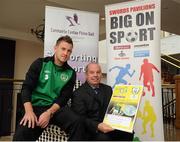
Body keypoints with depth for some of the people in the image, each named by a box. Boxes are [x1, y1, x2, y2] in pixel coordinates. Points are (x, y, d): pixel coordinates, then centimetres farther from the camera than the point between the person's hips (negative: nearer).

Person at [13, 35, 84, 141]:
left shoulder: (71, 73, 7)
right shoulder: (40, 63, 3)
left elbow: (64, 97, 0)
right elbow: (26, 87, -3)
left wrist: (49, 113, -17)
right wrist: (29, 111, -18)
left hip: (57, 107, 2)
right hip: (36, 106, -2)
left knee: (77, 122, -26)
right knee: (21, 134, -30)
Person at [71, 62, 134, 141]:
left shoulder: (108, 89, 15)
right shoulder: (78, 93, -4)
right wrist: (97, 126, -28)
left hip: (108, 126, 6)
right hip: (90, 129, -5)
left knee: (128, 132, -20)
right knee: (103, 137, -34)